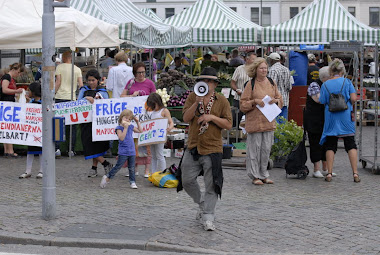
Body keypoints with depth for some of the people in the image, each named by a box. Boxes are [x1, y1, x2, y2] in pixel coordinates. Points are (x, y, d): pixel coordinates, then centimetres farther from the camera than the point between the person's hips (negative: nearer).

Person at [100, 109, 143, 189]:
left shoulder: (131, 127, 12)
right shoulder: (119, 128, -6)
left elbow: (140, 130, 20)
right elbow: (121, 138, -20)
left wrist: (137, 122, 11)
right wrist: (125, 128, -22)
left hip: (132, 152, 5)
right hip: (123, 152, -5)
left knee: (132, 168, 7)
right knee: (118, 166, -4)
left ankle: (132, 182, 13)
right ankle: (107, 177, 8)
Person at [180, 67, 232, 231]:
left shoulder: (222, 101, 1)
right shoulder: (192, 97, 7)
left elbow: (228, 125, -2)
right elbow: (186, 118, -5)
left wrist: (212, 117, -14)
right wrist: (197, 102, -15)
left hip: (212, 149, -3)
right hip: (193, 148, 3)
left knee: (211, 186, -3)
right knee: (187, 181, 7)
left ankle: (208, 218, 4)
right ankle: (202, 203, 31)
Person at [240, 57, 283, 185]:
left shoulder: (272, 83, 11)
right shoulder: (251, 84, -3)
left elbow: (280, 100, 18)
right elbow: (243, 105, -3)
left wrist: (276, 100, -3)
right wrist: (255, 101, -17)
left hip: (269, 121, 4)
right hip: (254, 121, -4)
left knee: (266, 148, 7)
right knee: (254, 148, -2)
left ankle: (264, 175, 19)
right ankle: (255, 176, 8)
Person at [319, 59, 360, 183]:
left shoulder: (325, 85, -1)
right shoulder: (347, 82, -3)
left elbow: (322, 102, -1)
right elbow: (353, 98, -9)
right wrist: (347, 104, 12)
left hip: (331, 118, 1)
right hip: (346, 117, -1)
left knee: (330, 145, 7)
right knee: (351, 144, 3)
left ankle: (329, 173, 3)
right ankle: (355, 173, -2)